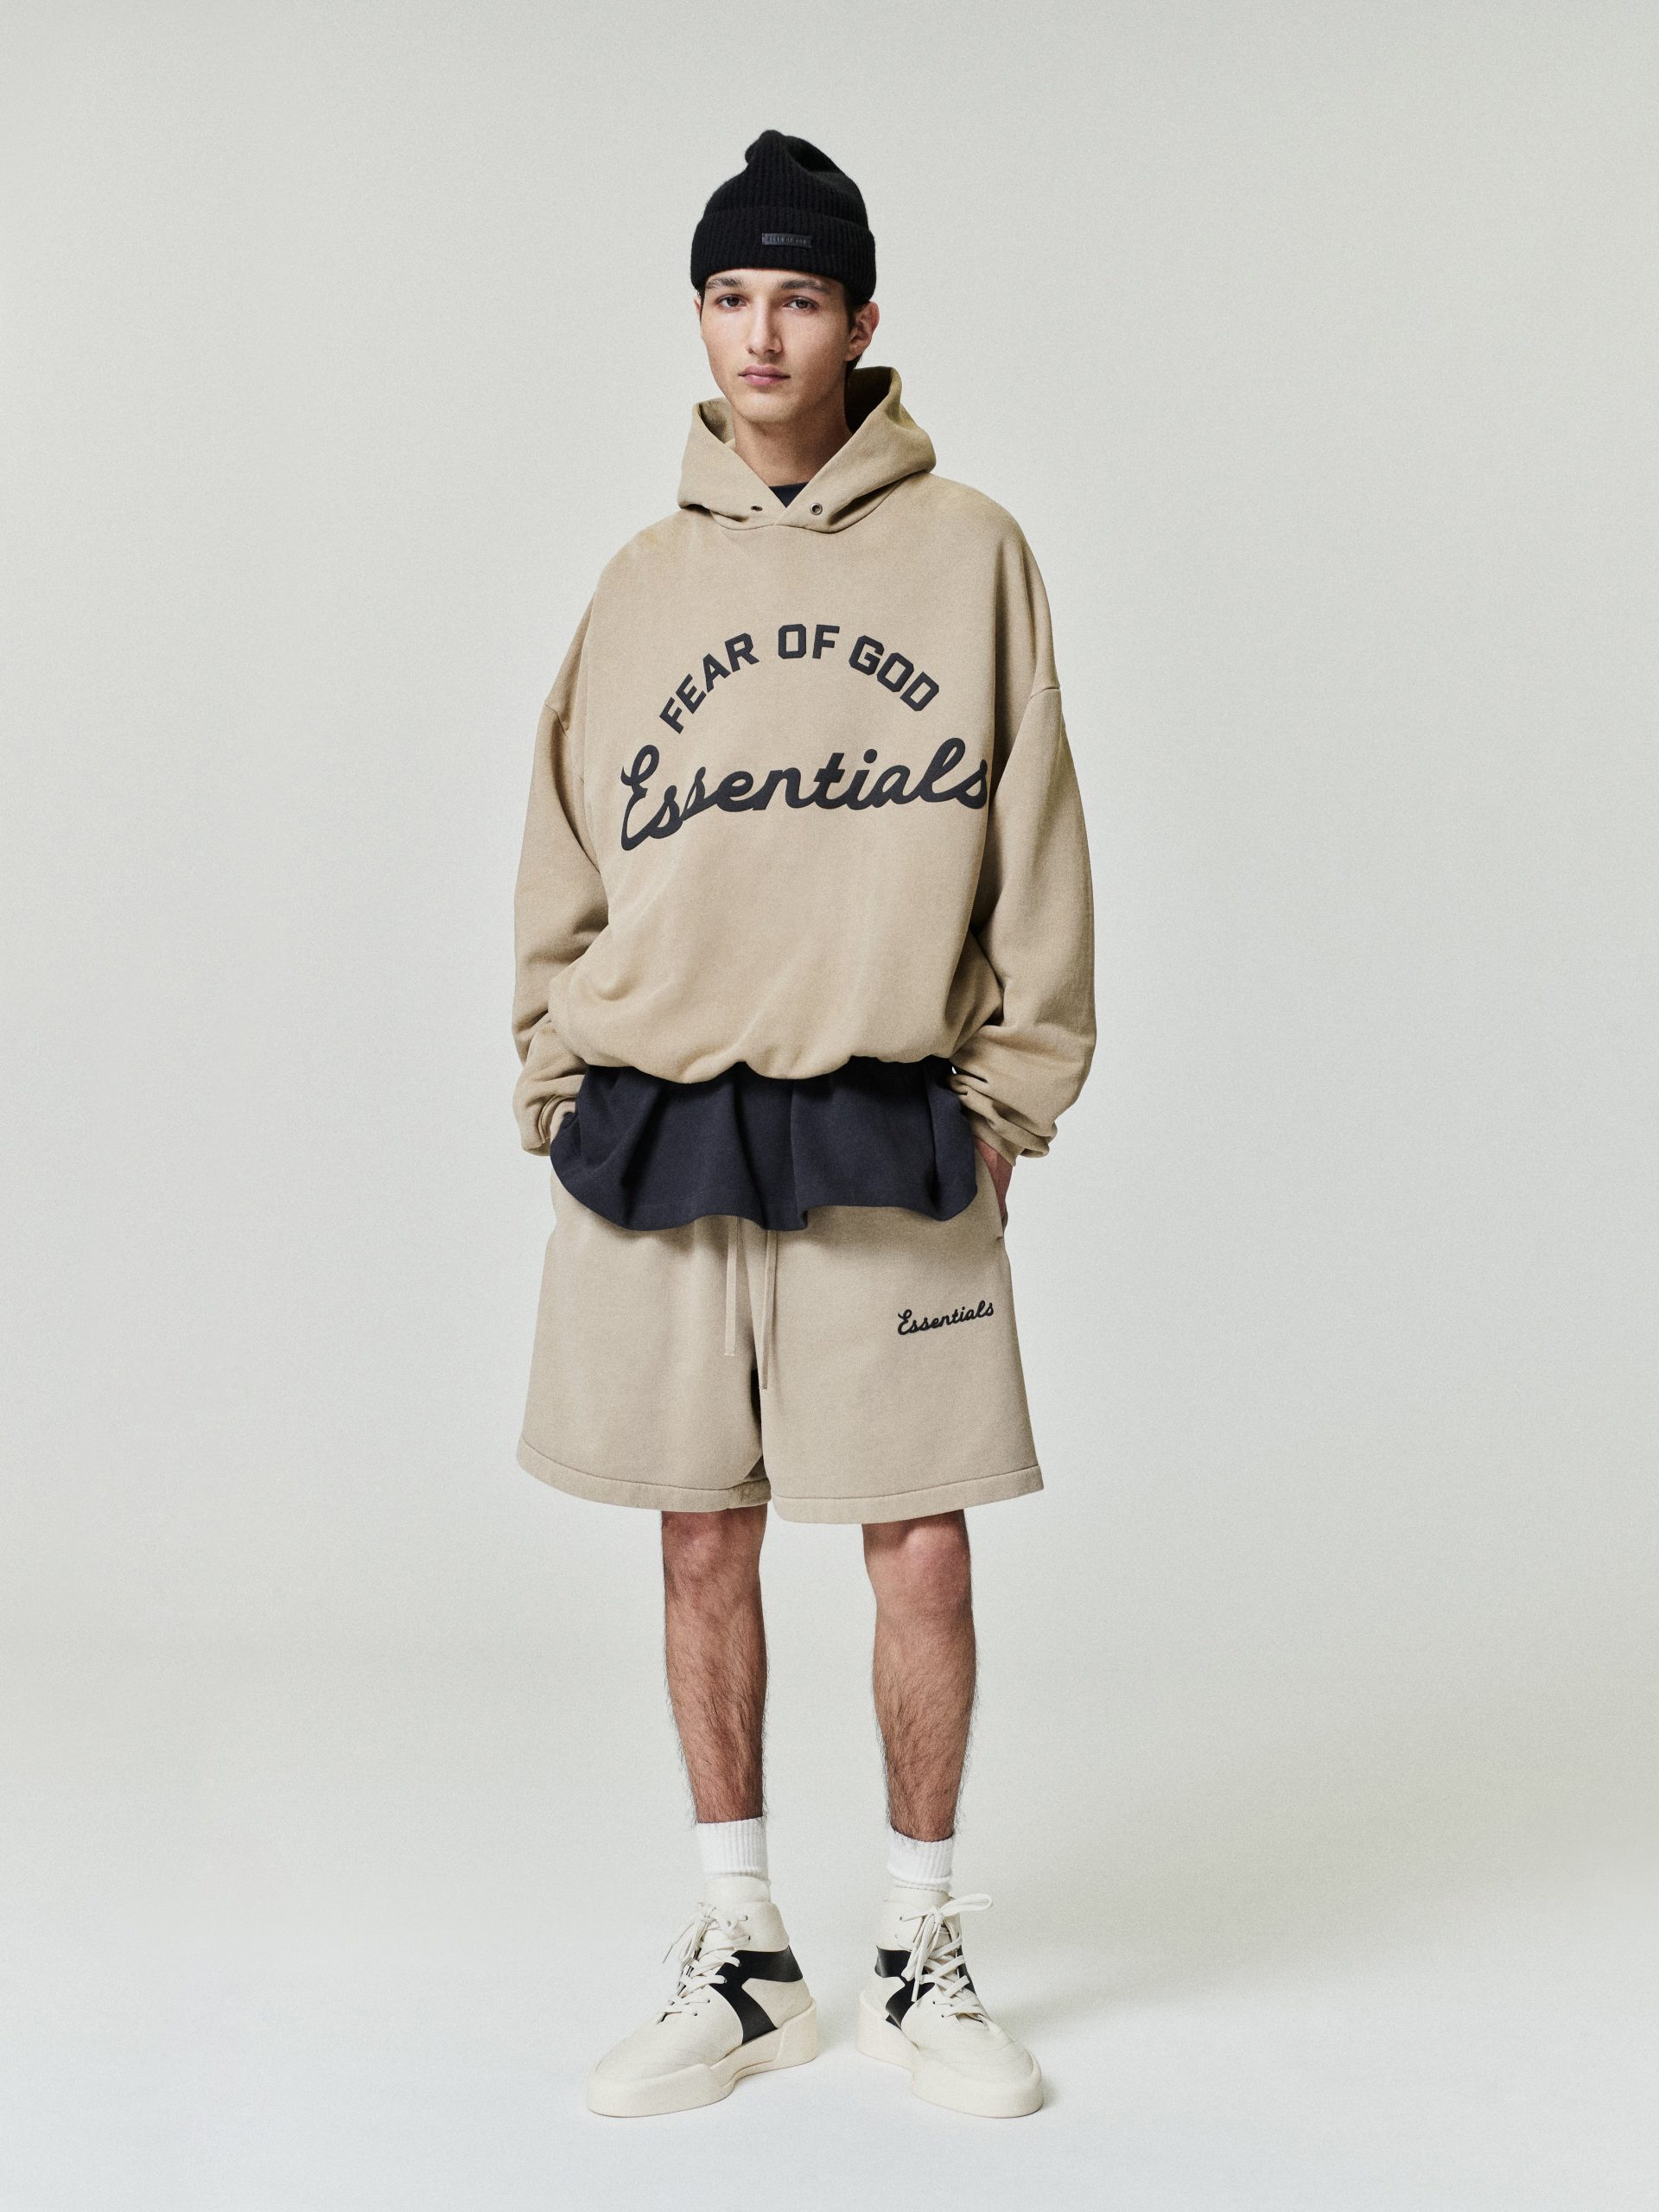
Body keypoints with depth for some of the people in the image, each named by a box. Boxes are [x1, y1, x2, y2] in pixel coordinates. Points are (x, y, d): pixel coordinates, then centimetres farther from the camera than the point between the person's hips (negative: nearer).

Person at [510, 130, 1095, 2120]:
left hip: (890, 1132, -2)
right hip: (656, 1124, 3)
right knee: (704, 1543, 9)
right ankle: (741, 1957, 24)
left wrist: (1014, 1087, -2)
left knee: (920, 1549, 1)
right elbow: (568, 860, 12)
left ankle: (923, 1951, 21)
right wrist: (563, 1093, 5)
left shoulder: (967, 552, 4)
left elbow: (1032, 838, 3)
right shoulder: (645, 580, 11)